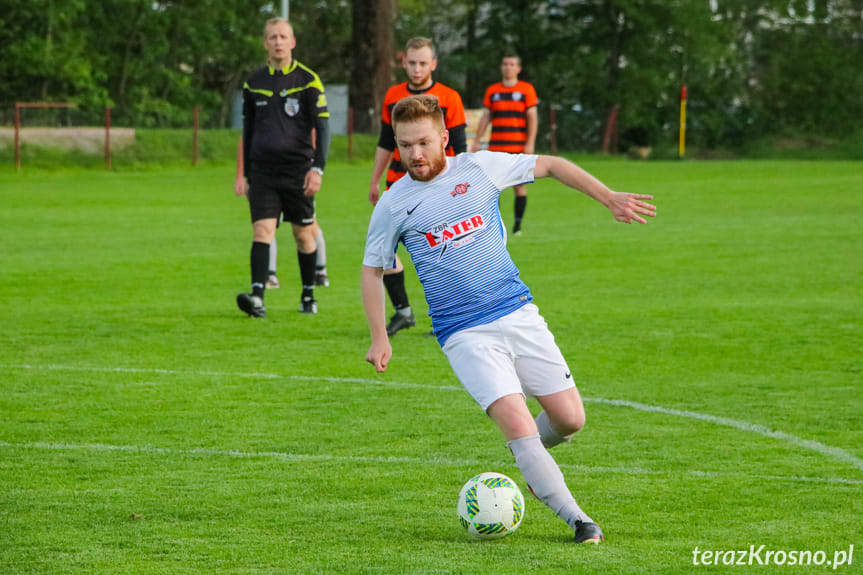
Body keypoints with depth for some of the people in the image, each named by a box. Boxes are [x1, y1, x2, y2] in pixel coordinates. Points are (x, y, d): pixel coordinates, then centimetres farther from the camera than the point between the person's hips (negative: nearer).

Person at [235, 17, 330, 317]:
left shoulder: (308, 81, -1)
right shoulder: (253, 83, 9)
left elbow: (322, 127, -3)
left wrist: (317, 169, -13)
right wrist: (246, 175, 15)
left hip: (297, 169, -2)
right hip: (262, 170, 2)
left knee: (303, 234, 6)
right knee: (262, 230, -12)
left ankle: (309, 296, 22)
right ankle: (257, 297, -24)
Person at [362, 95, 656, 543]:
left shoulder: (479, 169, 2)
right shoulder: (393, 206, 0)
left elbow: (549, 166, 13)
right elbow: (372, 269, 12)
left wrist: (609, 197, 6)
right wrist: (379, 338, 5)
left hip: (518, 313, 3)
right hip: (464, 334, -3)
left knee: (570, 419, 0)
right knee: (518, 425, -20)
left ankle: (532, 457, 33)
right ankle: (576, 520, -15)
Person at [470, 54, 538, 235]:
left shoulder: (527, 89, 3)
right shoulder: (492, 91, 11)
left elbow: (532, 117, -1)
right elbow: (485, 117, 14)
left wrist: (530, 143, -10)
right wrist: (476, 141, 8)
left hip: (518, 146, -2)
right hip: (496, 146, 2)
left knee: (519, 185, -2)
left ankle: (518, 225, 4)